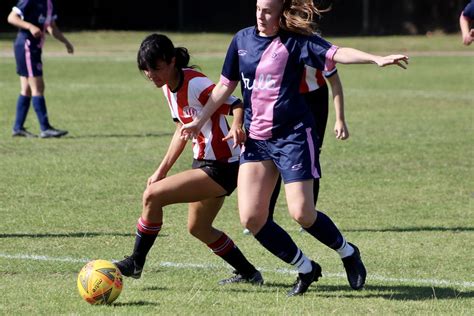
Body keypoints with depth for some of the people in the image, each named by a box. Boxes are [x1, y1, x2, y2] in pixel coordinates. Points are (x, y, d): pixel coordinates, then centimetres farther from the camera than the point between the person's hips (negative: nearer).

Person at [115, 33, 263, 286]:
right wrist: (162, 170, 15)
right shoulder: (169, 88, 5)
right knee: (198, 228, 23)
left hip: (221, 168, -10)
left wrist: (237, 127, -48)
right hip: (203, 162, 10)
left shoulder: (195, 84, -22)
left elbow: (236, 105, -26)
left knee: (152, 196, -17)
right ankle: (248, 273, 35)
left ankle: (135, 263, -3)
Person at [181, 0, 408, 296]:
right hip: (255, 138, 6)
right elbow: (226, 85, 17)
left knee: (301, 212, -13)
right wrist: (200, 120, 14)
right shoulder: (242, 40, 7)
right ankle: (306, 269, 15)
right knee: (251, 217, -4)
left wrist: (377, 59, -37)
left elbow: (337, 53, -22)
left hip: (293, 135, -6)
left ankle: (348, 253, 17)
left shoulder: (296, 41, -9)